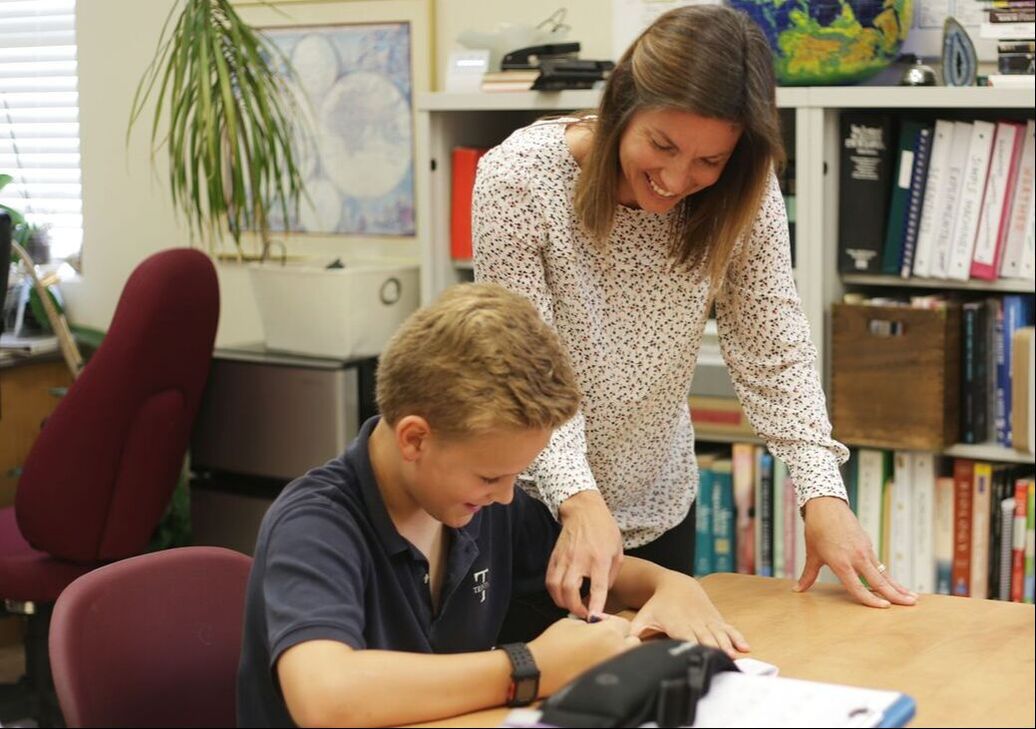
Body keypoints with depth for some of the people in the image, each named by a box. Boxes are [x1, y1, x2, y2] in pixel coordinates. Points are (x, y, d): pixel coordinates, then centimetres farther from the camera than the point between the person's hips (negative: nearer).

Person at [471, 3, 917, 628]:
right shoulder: (517, 179, -21)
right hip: (532, 503, -3)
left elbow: (774, 346, -11)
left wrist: (822, 491, -23)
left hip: (661, 507, 3)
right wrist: (579, 500, -35)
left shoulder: (743, 195, -11)